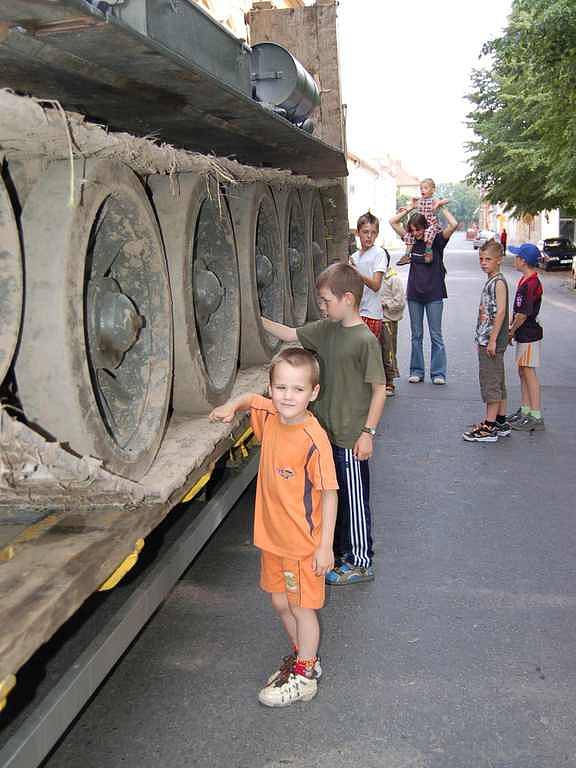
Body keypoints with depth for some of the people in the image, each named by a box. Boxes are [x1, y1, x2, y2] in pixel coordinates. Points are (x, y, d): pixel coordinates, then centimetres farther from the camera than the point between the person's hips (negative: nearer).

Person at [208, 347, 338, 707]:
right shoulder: (270, 416, -6)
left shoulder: (314, 440, -26)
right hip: (272, 536, 7)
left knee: (303, 607, 10)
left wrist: (325, 545, -19)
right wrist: (232, 406, -3)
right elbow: (252, 399, 18)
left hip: (303, 542, -7)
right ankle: (304, 655, 44)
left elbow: (329, 493, -20)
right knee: (281, 603, 22)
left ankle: (304, 677, 29)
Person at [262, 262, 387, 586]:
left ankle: (361, 563, 20)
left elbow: (380, 388, -17)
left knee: (355, 498, 5)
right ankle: (340, 550, 37)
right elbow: (291, 334, 16)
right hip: (328, 431, 8)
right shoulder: (326, 329, 4)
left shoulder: (365, 340, -19)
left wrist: (368, 432, -17)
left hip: (351, 437, -8)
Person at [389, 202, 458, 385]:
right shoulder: (411, 240, 6)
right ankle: (416, 371, 15)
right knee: (416, 335, 8)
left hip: (434, 294, -4)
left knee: (436, 335, 1)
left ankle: (438, 373, 5)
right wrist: (410, 208, 5)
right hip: (414, 294, 4)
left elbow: (453, 225, -19)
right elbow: (393, 222, 8)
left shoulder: (436, 240, -4)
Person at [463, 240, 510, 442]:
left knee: (491, 381, -7)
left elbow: (500, 311, -20)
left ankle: (489, 427, -3)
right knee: (498, 382, 14)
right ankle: (501, 423, 22)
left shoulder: (499, 282, -13)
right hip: (486, 341, 10)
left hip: (493, 341, -10)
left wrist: (492, 340, -22)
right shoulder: (490, 281, 16)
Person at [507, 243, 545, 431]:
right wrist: (513, 330, 11)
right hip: (523, 334, 10)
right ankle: (525, 410, 25)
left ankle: (536, 417, -2)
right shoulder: (525, 280, 11)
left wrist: (512, 331, -9)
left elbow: (523, 314, -21)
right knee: (522, 372, 15)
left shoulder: (531, 284, -21)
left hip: (529, 334, -10)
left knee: (529, 373, -6)